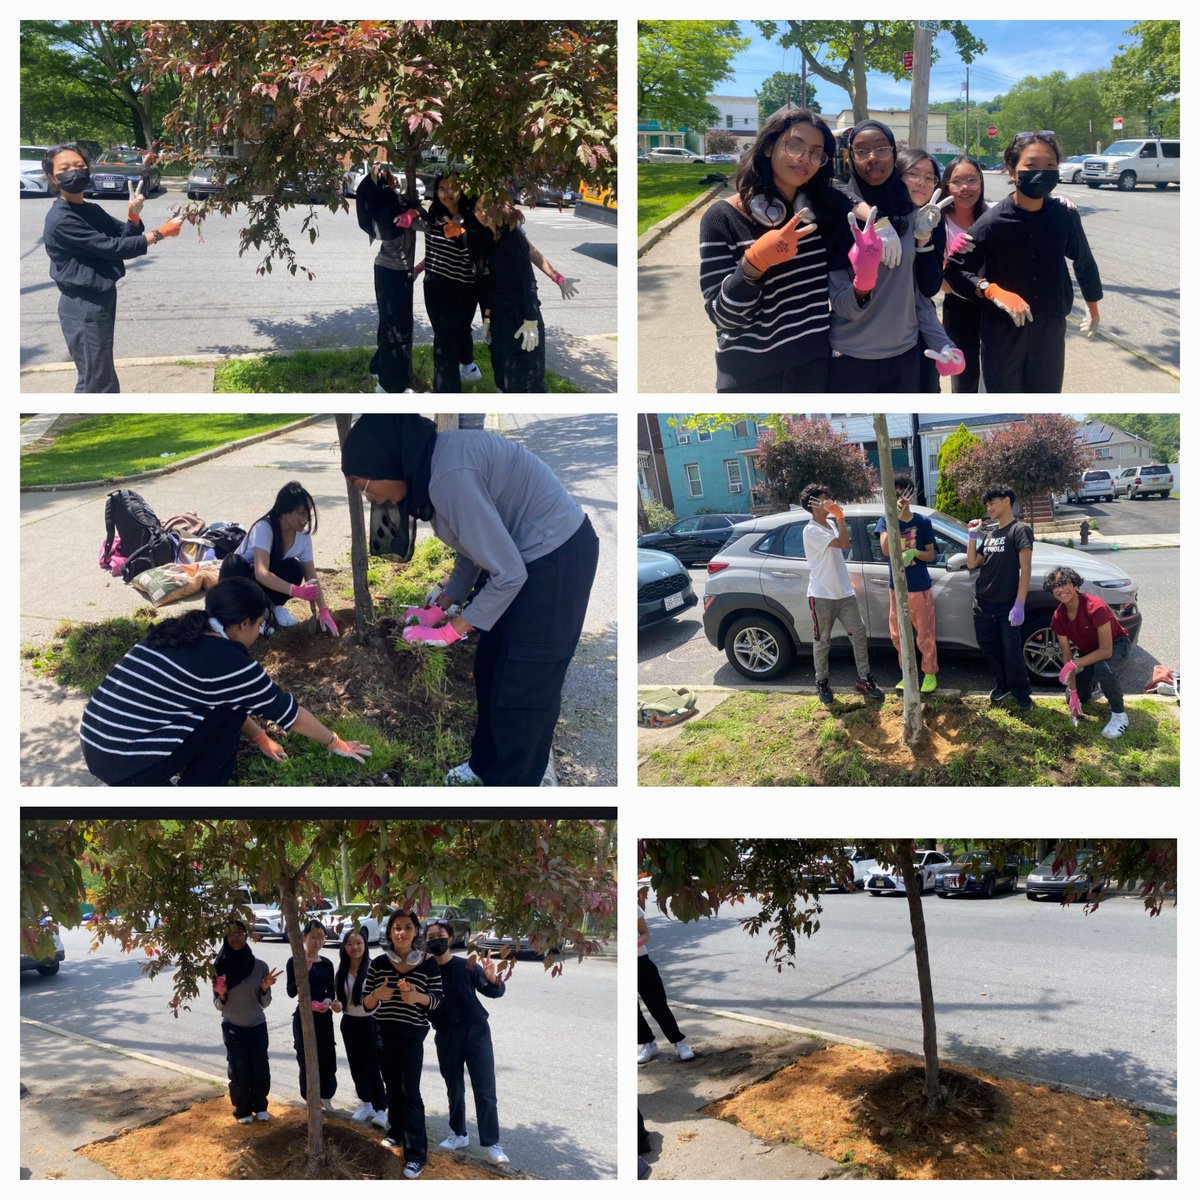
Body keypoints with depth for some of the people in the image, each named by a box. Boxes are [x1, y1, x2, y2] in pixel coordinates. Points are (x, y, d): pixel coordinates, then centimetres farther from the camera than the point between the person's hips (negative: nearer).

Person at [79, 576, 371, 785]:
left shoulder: (180, 632, 11)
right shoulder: (225, 658, -12)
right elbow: (287, 710, -1)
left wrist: (259, 736, 30)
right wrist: (335, 743, 12)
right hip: (131, 766, -8)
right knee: (231, 706, 3)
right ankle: (196, 795, 11)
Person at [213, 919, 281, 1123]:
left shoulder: (260, 966, -9)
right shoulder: (220, 967, -11)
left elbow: (264, 1003, -3)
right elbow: (219, 1006, -4)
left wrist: (265, 989, -22)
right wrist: (222, 995, -25)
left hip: (257, 1027, 1)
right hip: (233, 1029, -1)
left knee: (261, 1070, 3)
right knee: (240, 1072, 0)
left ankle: (260, 1106, 27)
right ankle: (242, 1110, 22)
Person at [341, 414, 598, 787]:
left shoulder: (450, 476, -28)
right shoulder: (433, 462, 2)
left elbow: (509, 574, -24)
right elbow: (474, 547, 15)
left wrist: (454, 630, -14)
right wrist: (441, 606, 10)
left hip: (556, 559, -10)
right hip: (527, 553, 10)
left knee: (523, 687, 3)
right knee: (491, 668, 20)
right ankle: (486, 763, 38)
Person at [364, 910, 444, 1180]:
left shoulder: (427, 963, -8)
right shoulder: (379, 963, -2)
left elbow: (437, 999, -4)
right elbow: (366, 1004, 1)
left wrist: (418, 997, -25)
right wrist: (376, 994, -22)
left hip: (412, 1035, -3)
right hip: (384, 1033, 3)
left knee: (410, 1092, -7)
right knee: (392, 1087, 16)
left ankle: (416, 1153, -4)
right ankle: (397, 1133, 36)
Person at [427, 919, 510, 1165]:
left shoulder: (466, 966, -8)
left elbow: (493, 992, -11)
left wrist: (492, 980, -31)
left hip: (476, 1033, -2)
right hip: (446, 1037, 2)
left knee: (485, 1091, -4)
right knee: (454, 1089, 13)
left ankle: (492, 1144, 1)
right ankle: (459, 1134, 29)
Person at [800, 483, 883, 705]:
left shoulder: (831, 526, 14)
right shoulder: (811, 530, -14)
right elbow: (843, 543, -21)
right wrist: (840, 516, -18)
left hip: (844, 593, 8)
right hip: (822, 595, -7)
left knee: (858, 633, 3)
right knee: (822, 641, 4)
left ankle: (864, 678, 12)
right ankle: (822, 683, 15)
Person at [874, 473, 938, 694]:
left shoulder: (923, 522, -4)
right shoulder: (885, 521, -3)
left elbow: (931, 554, 0)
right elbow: (885, 550, -20)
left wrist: (915, 552, -23)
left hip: (920, 587, -2)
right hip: (896, 587, 2)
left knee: (925, 634, 3)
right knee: (899, 635, 11)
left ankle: (930, 674, 17)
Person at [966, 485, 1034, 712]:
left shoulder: (1020, 530, -8)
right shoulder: (988, 533, 13)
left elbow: (1026, 568, -15)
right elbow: (972, 564, 11)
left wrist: (1019, 604, -22)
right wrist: (972, 536, 2)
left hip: (1008, 604, -6)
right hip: (983, 602, 7)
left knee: (1011, 650, -2)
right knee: (989, 646, 14)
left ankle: (1022, 693, 12)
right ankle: (1003, 684, 31)